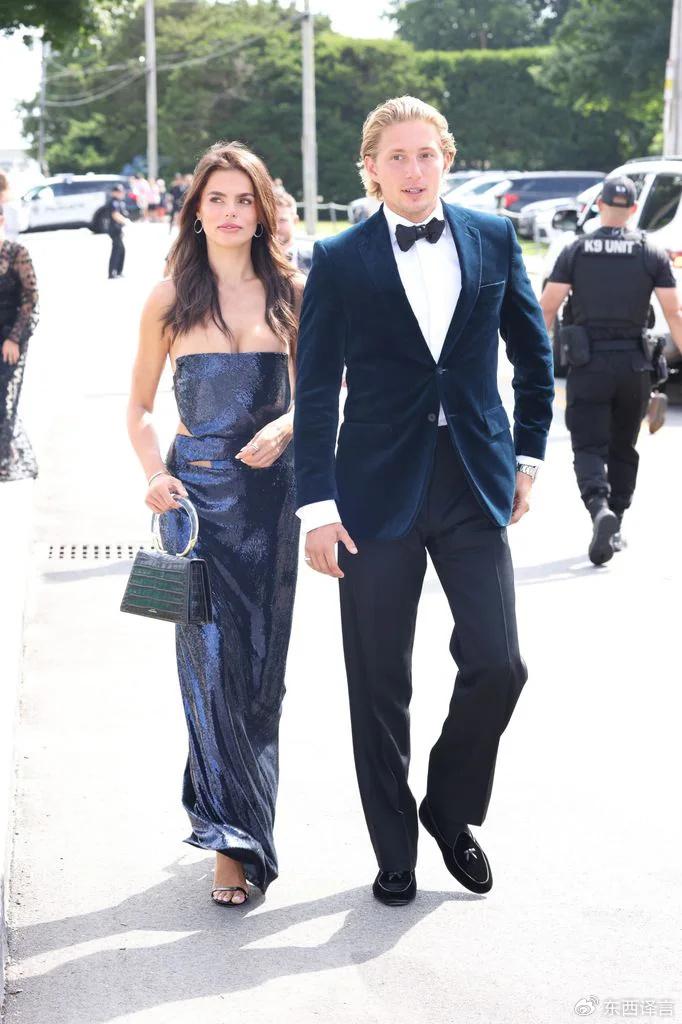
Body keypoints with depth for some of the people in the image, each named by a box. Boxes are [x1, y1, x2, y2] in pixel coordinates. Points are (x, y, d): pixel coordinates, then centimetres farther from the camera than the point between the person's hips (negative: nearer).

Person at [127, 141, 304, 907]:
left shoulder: (289, 292, 6)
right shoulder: (171, 298, 4)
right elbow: (139, 406, 9)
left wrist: (286, 425, -11)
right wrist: (154, 474, -8)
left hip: (271, 488, 2)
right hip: (196, 489, -1)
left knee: (262, 660, 6)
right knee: (211, 657, -7)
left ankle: (226, 806, 26)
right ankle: (235, 841, -2)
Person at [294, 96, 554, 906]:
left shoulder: (493, 239, 5)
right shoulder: (339, 260, -2)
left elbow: (533, 353, 15)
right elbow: (315, 392, -3)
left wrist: (527, 454, 10)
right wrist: (318, 505, -8)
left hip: (476, 483, 2)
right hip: (379, 491, -2)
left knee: (497, 667, -3)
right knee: (380, 685, 6)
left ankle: (450, 809, 23)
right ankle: (394, 852, 22)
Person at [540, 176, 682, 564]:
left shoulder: (576, 251, 0)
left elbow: (547, 308, -5)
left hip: (588, 366, -1)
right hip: (633, 365, 1)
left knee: (589, 447, -2)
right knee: (623, 449, 16)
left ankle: (600, 509, -28)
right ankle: (615, 529, 21)